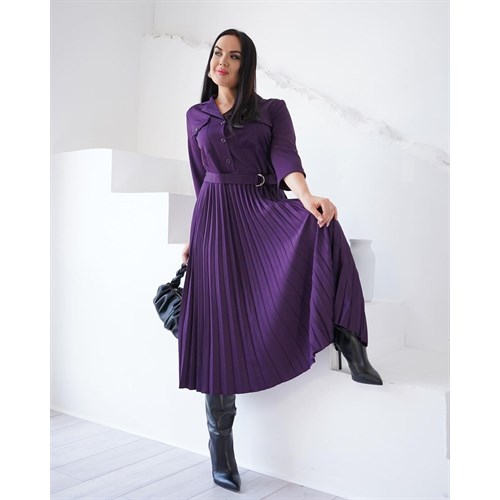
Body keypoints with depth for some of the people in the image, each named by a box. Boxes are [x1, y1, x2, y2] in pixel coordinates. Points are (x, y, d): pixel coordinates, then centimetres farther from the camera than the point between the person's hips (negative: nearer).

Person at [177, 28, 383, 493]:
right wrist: (195, 235, 15)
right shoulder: (196, 116, 19)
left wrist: (307, 196, -30)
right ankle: (220, 443, 2)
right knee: (220, 324, -9)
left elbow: (284, 158, -8)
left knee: (322, 228, -36)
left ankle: (347, 341, -26)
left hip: (265, 208, -1)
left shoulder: (272, 110, 12)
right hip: (217, 217, 1)